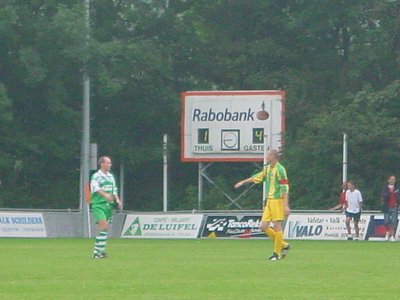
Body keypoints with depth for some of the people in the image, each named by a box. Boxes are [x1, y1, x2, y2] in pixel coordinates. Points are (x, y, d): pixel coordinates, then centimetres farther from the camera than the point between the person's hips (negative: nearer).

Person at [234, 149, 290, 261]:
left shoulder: (279, 170, -12)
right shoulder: (268, 168, 13)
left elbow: (285, 188, -16)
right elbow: (258, 177, 29)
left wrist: (286, 206, -20)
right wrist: (243, 182, 33)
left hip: (277, 200, -9)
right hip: (269, 200, 9)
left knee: (277, 226, -6)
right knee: (264, 226, 5)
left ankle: (277, 253, 2)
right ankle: (283, 245, 16)